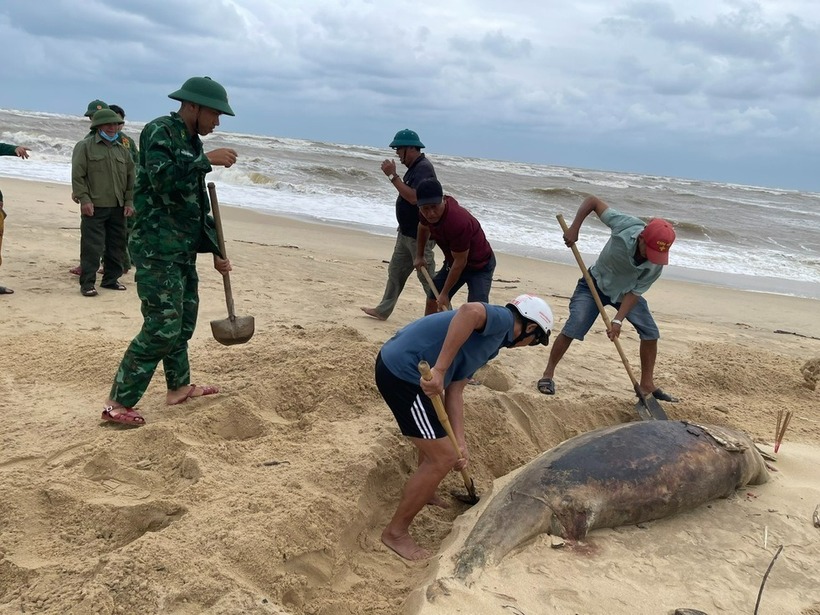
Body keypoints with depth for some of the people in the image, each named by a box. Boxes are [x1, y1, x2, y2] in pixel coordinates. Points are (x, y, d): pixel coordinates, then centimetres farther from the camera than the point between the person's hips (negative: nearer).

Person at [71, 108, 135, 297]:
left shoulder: (122, 150, 15)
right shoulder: (85, 146, -1)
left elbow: (130, 178, 16)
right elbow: (77, 176, -6)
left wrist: (129, 201, 7)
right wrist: (84, 199, -14)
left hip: (118, 207, 5)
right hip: (94, 207, -5)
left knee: (116, 245, 10)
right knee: (92, 246, -6)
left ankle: (111, 278, 22)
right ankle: (87, 282, 0)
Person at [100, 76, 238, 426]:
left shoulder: (193, 144, 17)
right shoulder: (159, 131, -10)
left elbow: (199, 204, 21)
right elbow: (162, 178, -29)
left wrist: (215, 251, 18)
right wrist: (206, 160, -22)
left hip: (183, 250, 9)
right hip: (156, 249, -9)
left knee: (184, 319, 16)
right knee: (162, 326, -11)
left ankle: (179, 387, 32)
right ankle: (117, 404, -3)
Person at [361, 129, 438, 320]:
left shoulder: (423, 167, -20)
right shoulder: (414, 167, 11)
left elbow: (414, 197, -31)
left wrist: (393, 176, -26)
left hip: (419, 235, -10)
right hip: (406, 232, 10)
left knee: (427, 277, -2)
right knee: (395, 271, 15)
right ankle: (383, 310, 23)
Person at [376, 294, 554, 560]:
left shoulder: (491, 338, 20)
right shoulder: (502, 319, -7)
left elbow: (455, 391, 15)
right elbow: (470, 310, -33)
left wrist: (460, 442, 6)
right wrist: (440, 370, -32)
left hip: (398, 364, 10)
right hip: (402, 372, -10)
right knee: (443, 457, -3)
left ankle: (425, 493, 52)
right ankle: (396, 532, 10)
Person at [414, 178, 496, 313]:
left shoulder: (458, 222, -39)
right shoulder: (426, 213, -15)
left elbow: (460, 262, -30)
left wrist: (445, 293, -22)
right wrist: (419, 256, 17)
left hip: (480, 266, -8)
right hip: (453, 262, 8)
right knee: (432, 299, 15)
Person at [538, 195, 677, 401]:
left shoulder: (656, 265, -26)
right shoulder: (626, 226, -34)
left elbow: (634, 292, -19)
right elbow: (592, 201, -24)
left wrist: (618, 320, -28)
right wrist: (574, 228, -32)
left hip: (625, 291, 3)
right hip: (595, 284, -3)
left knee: (650, 332, -3)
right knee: (573, 327, -17)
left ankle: (647, 384, 12)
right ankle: (548, 374, -3)